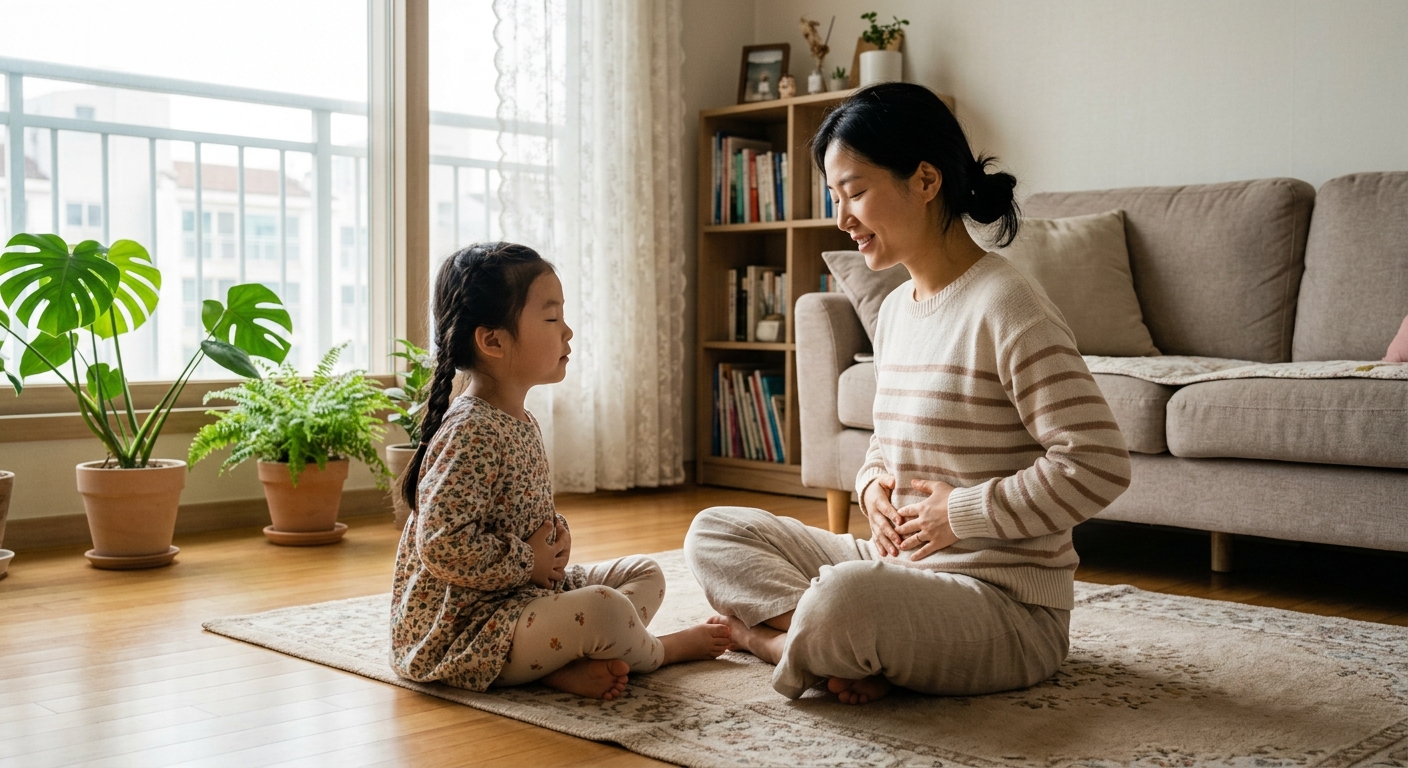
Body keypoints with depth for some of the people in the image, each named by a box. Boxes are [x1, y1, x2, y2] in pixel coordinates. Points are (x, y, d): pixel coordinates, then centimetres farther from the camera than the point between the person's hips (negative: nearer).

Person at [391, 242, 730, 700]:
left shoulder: (519, 422, 8)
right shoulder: (471, 434, -23)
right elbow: (442, 544, -29)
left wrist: (556, 533, 0)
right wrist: (528, 562, -18)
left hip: (528, 591, 11)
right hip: (465, 626, -11)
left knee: (645, 574, 11)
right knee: (602, 608, -30)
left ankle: (568, 665, -12)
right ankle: (660, 652, 5)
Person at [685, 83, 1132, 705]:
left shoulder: (1005, 307, -17)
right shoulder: (895, 308, 11)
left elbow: (1098, 466, -21)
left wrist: (960, 512, -17)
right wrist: (872, 484, 1)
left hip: (1007, 602, -9)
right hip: (900, 563, 9)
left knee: (845, 597, -39)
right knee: (715, 531, 6)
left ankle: (776, 639, -4)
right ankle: (853, 651, -14)